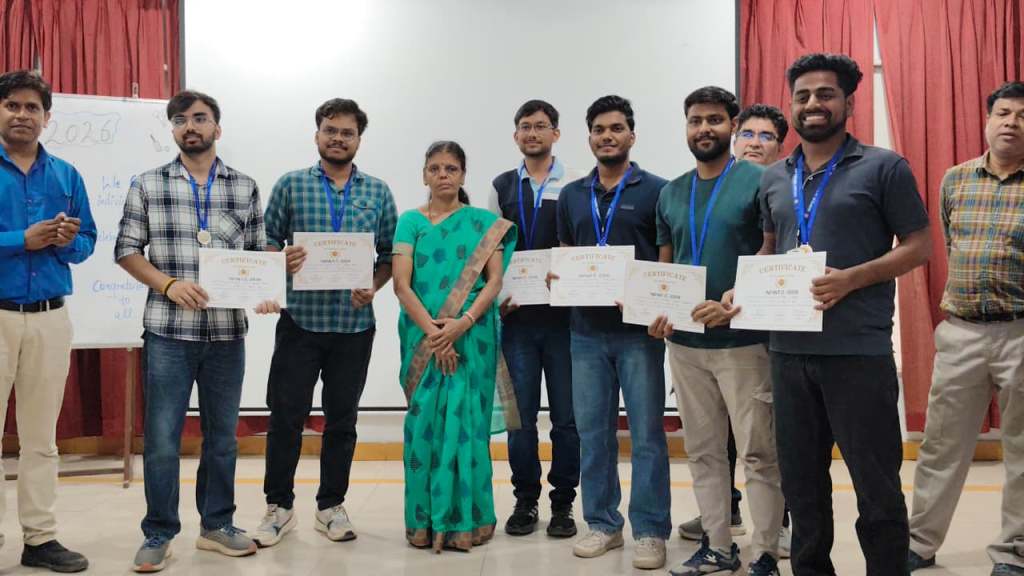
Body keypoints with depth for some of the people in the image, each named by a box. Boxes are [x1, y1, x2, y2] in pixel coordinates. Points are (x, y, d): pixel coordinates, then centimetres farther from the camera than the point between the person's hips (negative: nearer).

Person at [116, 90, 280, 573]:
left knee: (222, 435, 12)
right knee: (162, 439, 3)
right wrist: (168, 284, -11)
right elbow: (126, 249, 4)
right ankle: (159, 534, 19)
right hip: (168, 332, -2)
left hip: (227, 333, 2)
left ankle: (217, 525, 27)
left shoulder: (245, 188, 7)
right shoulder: (148, 185, 4)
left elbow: (259, 252, 9)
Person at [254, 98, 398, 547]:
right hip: (300, 320, -1)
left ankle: (332, 506, 25)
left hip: (355, 324, 1)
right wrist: (281, 259, -16)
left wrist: (373, 287, -9)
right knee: (286, 415, 4)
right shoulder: (290, 185, 4)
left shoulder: (378, 193, 7)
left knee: (342, 419, 10)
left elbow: (390, 255, 9)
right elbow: (266, 243, 5)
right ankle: (279, 506, 21)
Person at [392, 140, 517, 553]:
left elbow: (494, 281, -2)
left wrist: (463, 323, -16)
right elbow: (401, 283, -3)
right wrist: (432, 332, -14)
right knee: (425, 421, 2)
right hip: (422, 338, 1)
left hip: (472, 338, 0)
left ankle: (465, 521, 11)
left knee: (466, 421, 1)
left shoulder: (486, 223, 6)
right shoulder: (411, 221, 6)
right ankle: (425, 521, 13)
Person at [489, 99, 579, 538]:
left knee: (566, 416, 5)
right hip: (515, 318, 2)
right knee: (520, 415, 7)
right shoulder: (502, 187, 11)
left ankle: (563, 503, 18)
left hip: (564, 317, -2)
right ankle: (525, 501, 20)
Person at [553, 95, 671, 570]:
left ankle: (650, 531, 13)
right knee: (592, 432, 9)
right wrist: (558, 277, -3)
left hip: (639, 330, -4)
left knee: (647, 434, 2)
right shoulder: (571, 195, 13)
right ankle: (602, 523, 23)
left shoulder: (656, 190, -1)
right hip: (586, 330, 4)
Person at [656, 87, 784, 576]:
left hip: (743, 339, -5)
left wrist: (734, 305, -22)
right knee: (703, 451, 13)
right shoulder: (670, 193, 12)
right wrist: (657, 311, -2)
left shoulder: (758, 181, -5)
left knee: (758, 453, 2)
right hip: (685, 342, 6)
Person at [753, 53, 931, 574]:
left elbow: (918, 246, -3)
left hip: (858, 350, -5)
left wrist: (851, 280, -18)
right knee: (800, 479, 15)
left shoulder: (884, 168, -3)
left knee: (876, 483, 4)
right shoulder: (774, 178, 13)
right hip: (789, 350, 5)